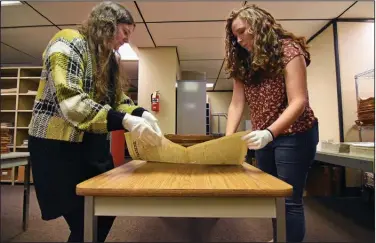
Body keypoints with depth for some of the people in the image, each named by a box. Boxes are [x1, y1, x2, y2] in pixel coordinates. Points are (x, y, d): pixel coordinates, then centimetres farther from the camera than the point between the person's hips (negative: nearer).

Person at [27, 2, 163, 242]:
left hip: (95, 145, 8)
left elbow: (117, 99, 11)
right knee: (84, 224, 0)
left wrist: (142, 113, -9)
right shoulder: (69, 43, -12)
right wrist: (125, 121, -32)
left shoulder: (110, 58, 13)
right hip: (60, 146, -8)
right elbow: (70, 101, -25)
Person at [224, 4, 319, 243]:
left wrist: (270, 132, -34)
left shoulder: (288, 50, -12)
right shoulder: (244, 63, 5)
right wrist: (228, 138, -16)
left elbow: (299, 102, -21)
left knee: (289, 199, -2)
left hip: (293, 135, -6)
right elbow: (237, 104, -3)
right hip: (263, 138, 7)